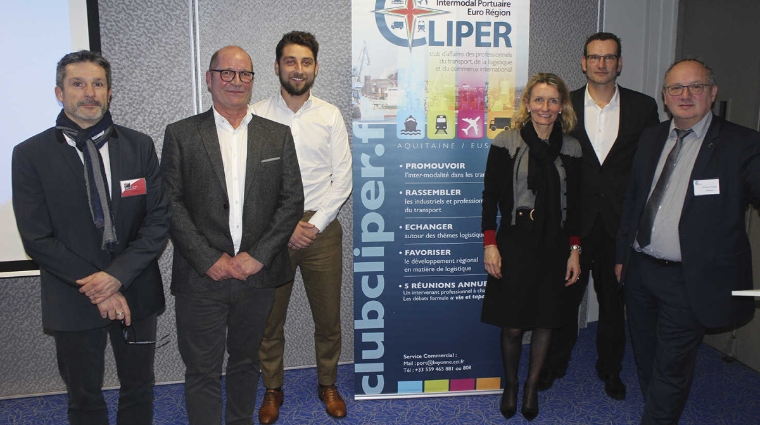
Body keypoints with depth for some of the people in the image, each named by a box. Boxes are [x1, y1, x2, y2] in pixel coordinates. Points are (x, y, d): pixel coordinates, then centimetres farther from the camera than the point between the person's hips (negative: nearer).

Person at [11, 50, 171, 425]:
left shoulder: (139, 146, 0)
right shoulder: (30, 154, -5)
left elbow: (159, 219, -4)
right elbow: (37, 238, -8)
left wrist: (117, 275, -15)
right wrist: (95, 288, -14)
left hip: (135, 292, 2)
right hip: (73, 302, -1)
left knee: (139, 391, 16)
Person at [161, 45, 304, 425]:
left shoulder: (278, 135, 6)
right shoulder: (180, 134, 1)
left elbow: (292, 201, 1)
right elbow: (170, 203, -4)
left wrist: (258, 255, -9)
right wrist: (209, 259, -12)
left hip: (258, 273, 2)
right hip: (201, 277, -2)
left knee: (245, 361, 18)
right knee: (202, 370, 6)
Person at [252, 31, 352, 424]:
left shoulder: (330, 116, 3)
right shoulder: (256, 116, -1)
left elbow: (342, 179, 1)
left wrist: (315, 225, -9)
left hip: (321, 228, 1)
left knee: (328, 317, 10)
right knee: (269, 318, 10)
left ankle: (328, 384, 32)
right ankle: (272, 390, 30)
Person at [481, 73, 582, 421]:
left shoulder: (570, 148, 4)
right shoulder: (506, 143, -5)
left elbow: (575, 204, 8)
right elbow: (490, 196, -4)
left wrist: (574, 250, 5)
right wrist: (490, 244, -9)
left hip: (554, 245, 3)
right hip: (514, 244, -3)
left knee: (545, 321, 11)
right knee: (512, 325, 2)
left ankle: (532, 386, 32)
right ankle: (510, 384, 28)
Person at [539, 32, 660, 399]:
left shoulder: (643, 107, 2)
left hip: (621, 221, 1)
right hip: (574, 221, -1)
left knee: (614, 299, 14)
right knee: (566, 296, 12)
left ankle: (610, 368, 34)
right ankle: (555, 363, 31)